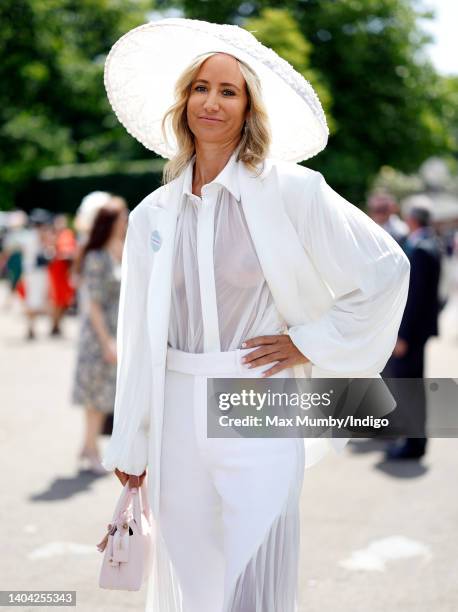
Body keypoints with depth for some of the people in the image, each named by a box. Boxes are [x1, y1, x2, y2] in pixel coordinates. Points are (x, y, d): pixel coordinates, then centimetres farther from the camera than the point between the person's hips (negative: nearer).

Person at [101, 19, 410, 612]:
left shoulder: (291, 191, -5)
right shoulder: (152, 215, 6)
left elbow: (385, 270, -1)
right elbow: (139, 337, 8)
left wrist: (312, 342, -2)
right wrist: (129, 445, 10)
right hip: (176, 412, 4)